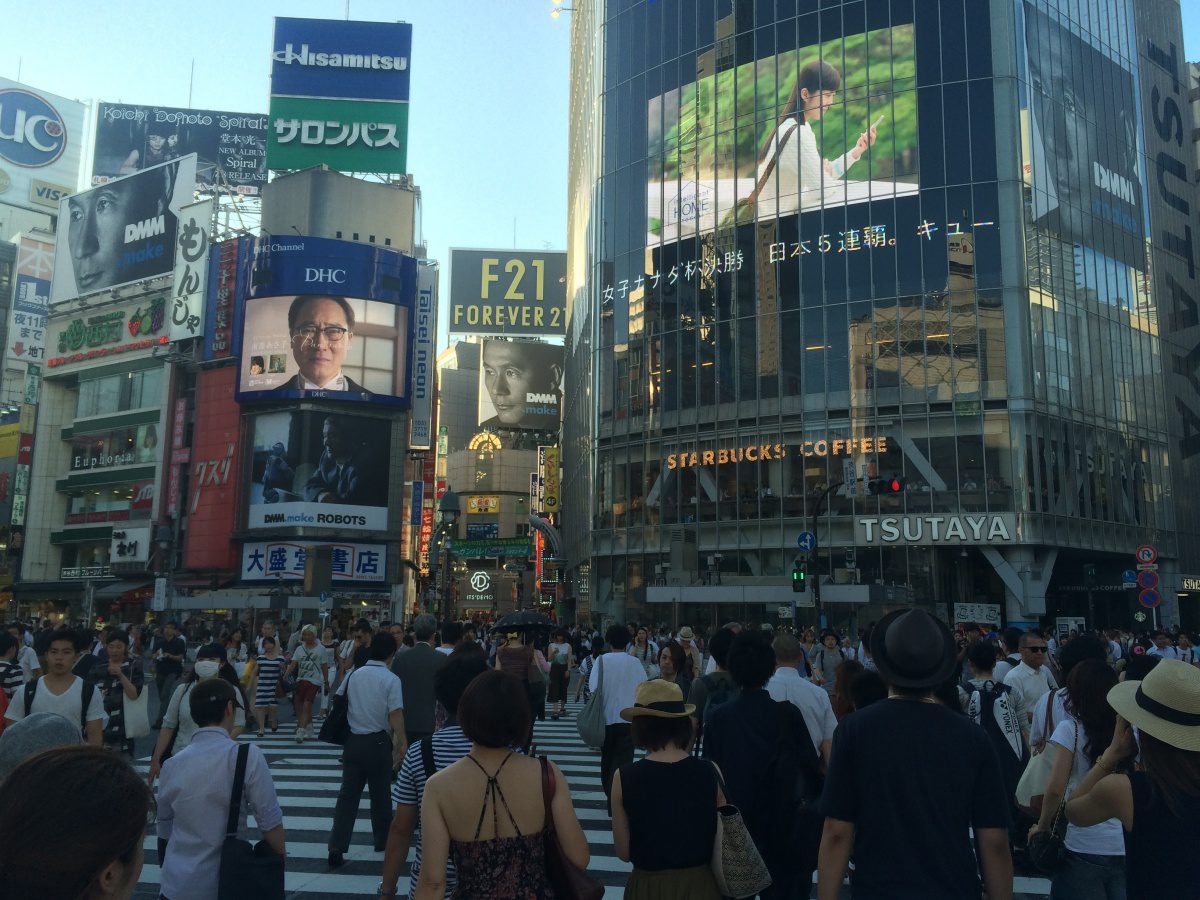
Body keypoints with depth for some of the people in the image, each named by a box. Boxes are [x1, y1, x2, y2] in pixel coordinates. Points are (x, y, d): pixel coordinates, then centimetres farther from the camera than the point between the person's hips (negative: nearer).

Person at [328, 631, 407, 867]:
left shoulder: (354, 675, 5)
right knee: (380, 793, 13)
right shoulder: (391, 680, -10)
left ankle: (336, 848, -3)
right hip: (378, 742, -3)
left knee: (348, 794, 4)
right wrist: (402, 745, -10)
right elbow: (395, 715, -15)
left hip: (353, 740, 4)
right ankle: (382, 840, 29)